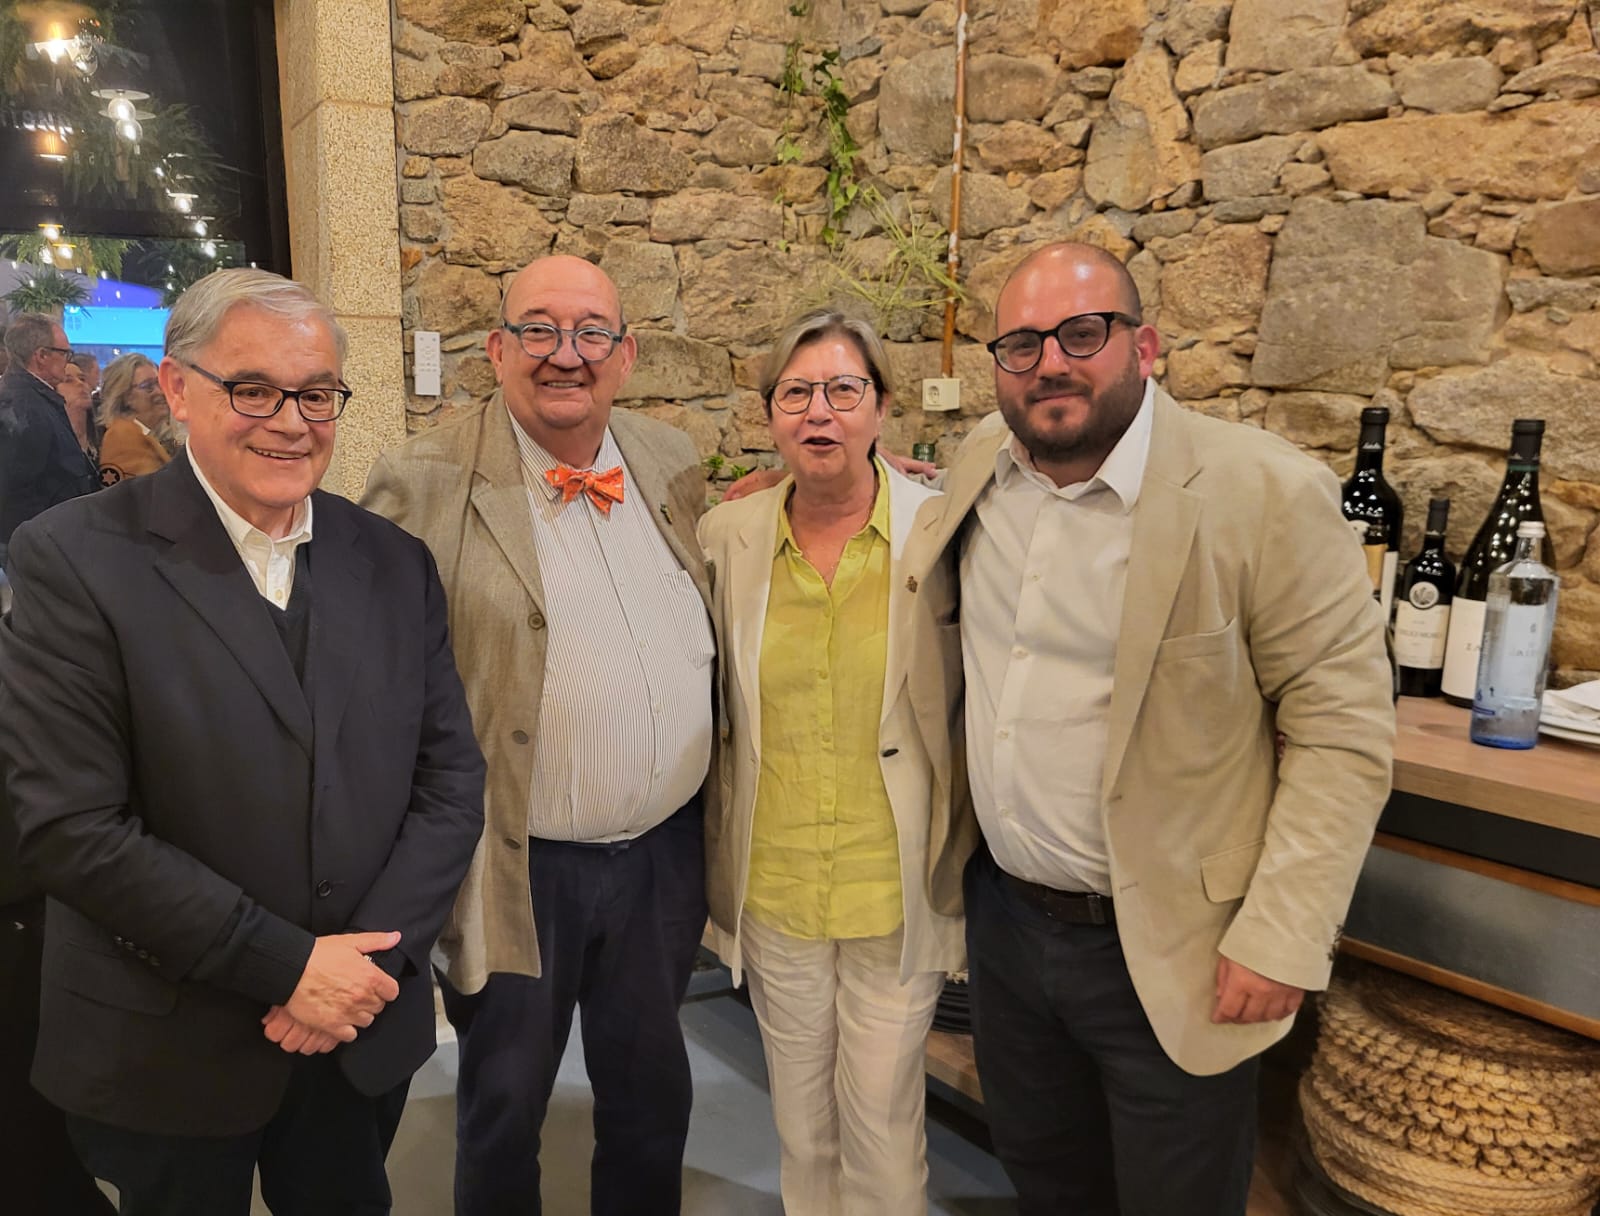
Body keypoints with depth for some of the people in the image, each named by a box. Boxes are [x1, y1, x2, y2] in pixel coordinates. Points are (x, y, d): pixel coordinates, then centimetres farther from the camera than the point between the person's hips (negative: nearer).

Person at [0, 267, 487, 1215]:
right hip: (167, 1062, -3)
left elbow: (451, 778, -1)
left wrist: (373, 960, -12)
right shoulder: (76, 559, -13)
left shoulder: (395, 563, -1)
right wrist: (286, 965, -18)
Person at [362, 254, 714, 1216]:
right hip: (522, 868, -4)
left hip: (666, 850, 5)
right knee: (505, 1109, 18)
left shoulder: (673, 461, 3)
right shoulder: (427, 486, -12)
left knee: (652, 1097, 23)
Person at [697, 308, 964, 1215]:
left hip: (896, 891, -2)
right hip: (773, 887, 3)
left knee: (883, 1115, 12)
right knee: (801, 1121, 20)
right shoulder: (727, 536, -2)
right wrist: (719, 856, 9)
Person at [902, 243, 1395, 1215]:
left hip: (1168, 952, -4)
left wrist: (1282, 938, -18)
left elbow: (1343, 729, -16)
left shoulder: (1265, 495, -18)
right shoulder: (981, 468, -1)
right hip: (1005, 912, 5)